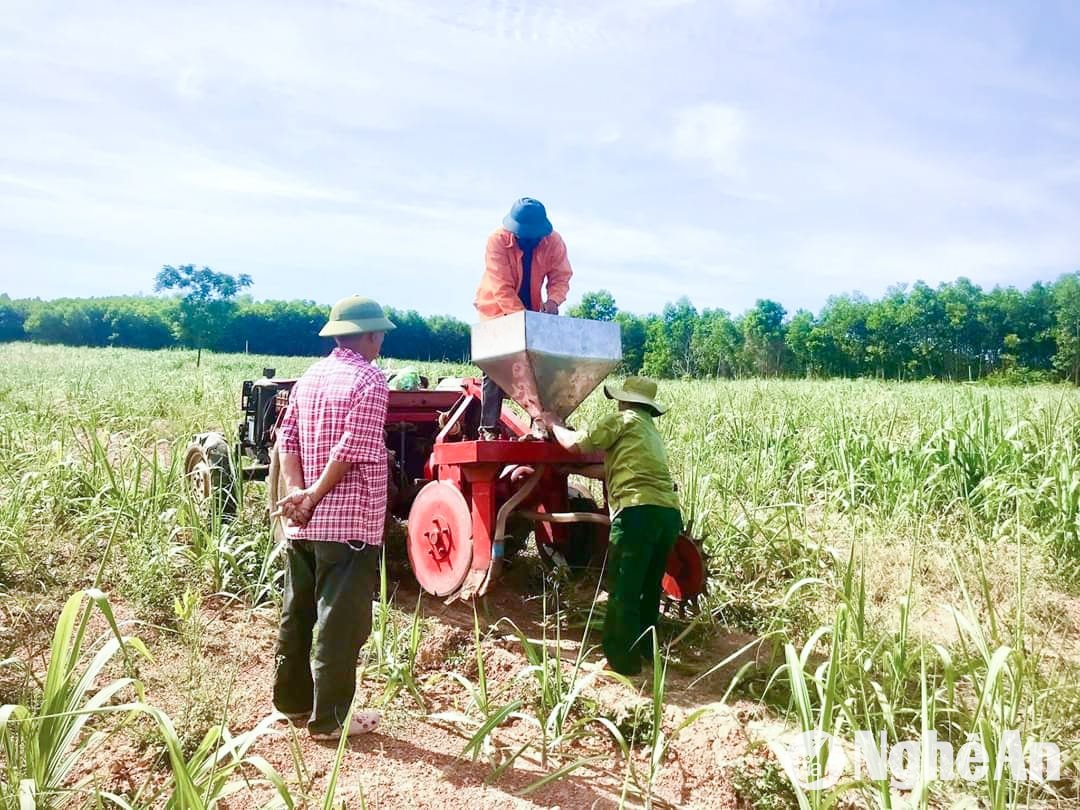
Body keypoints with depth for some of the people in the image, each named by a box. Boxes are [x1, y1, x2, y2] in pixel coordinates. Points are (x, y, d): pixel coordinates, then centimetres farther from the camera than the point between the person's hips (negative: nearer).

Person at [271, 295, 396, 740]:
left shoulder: (310, 377, 11)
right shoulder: (369, 380, -11)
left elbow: (287, 439, 5)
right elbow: (351, 452, -19)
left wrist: (298, 493, -5)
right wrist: (314, 497, -12)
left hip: (301, 523, 8)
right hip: (349, 522, -8)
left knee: (297, 614, 17)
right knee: (340, 622, 1)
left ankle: (292, 701, 30)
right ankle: (329, 718, 9)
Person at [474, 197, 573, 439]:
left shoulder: (554, 242, -15)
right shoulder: (497, 241, -25)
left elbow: (561, 277, -12)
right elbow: (502, 288, -29)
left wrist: (553, 301, -34)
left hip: (531, 311, 4)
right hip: (497, 310, -3)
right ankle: (488, 427, -7)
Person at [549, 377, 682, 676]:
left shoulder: (623, 420, 4)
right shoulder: (651, 430, 29)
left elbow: (575, 444, 2)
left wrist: (554, 424, 21)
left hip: (639, 511, -8)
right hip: (670, 512, 8)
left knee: (623, 589, -1)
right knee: (649, 587, 20)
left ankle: (622, 660, 2)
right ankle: (646, 649, 30)